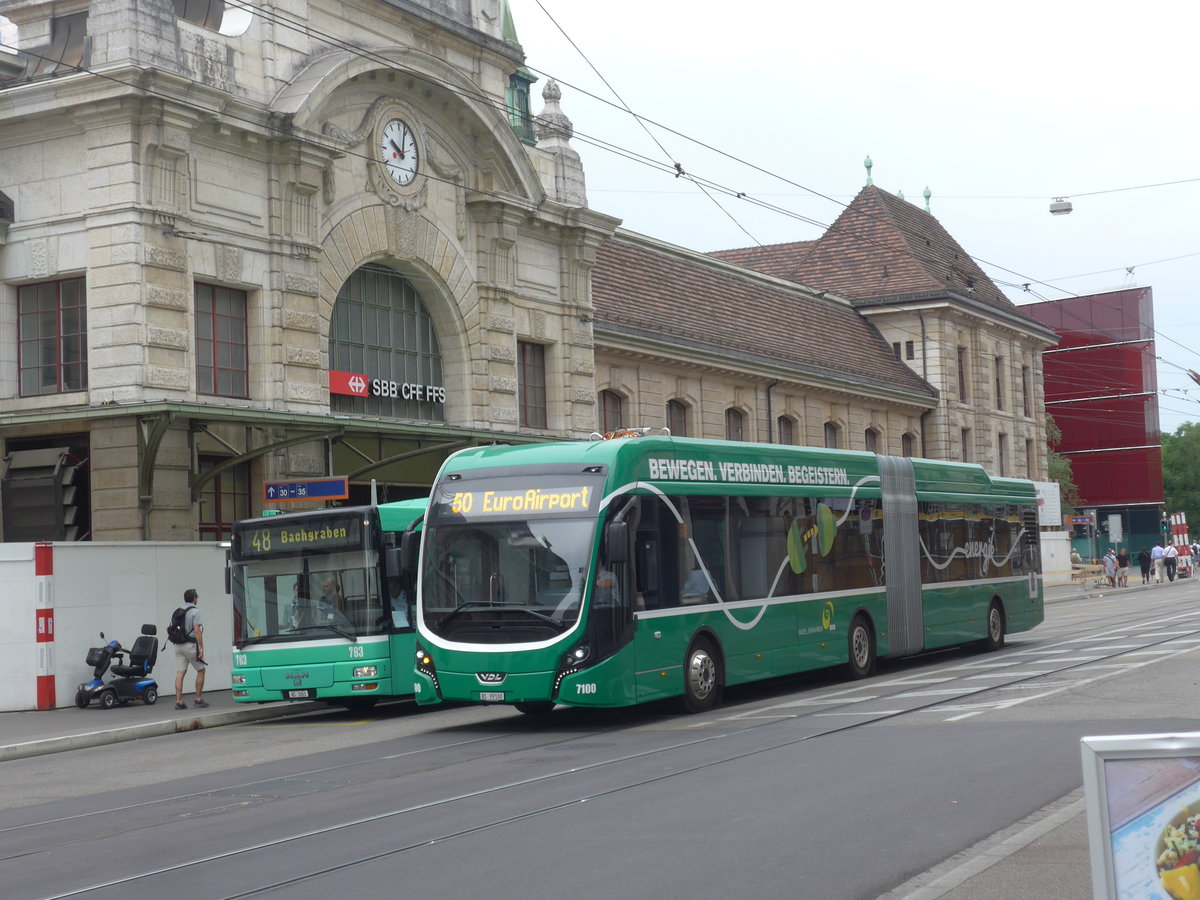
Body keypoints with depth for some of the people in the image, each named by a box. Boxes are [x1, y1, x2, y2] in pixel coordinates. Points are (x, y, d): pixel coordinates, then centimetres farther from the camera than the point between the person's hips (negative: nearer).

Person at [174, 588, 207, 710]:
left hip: (178, 645, 6)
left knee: (180, 673, 2)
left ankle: (178, 701, -3)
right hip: (191, 645, -6)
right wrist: (201, 648, -15)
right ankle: (198, 699, 8)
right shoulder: (195, 612, -9)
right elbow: (197, 631, -17)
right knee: (201, 670, 8)